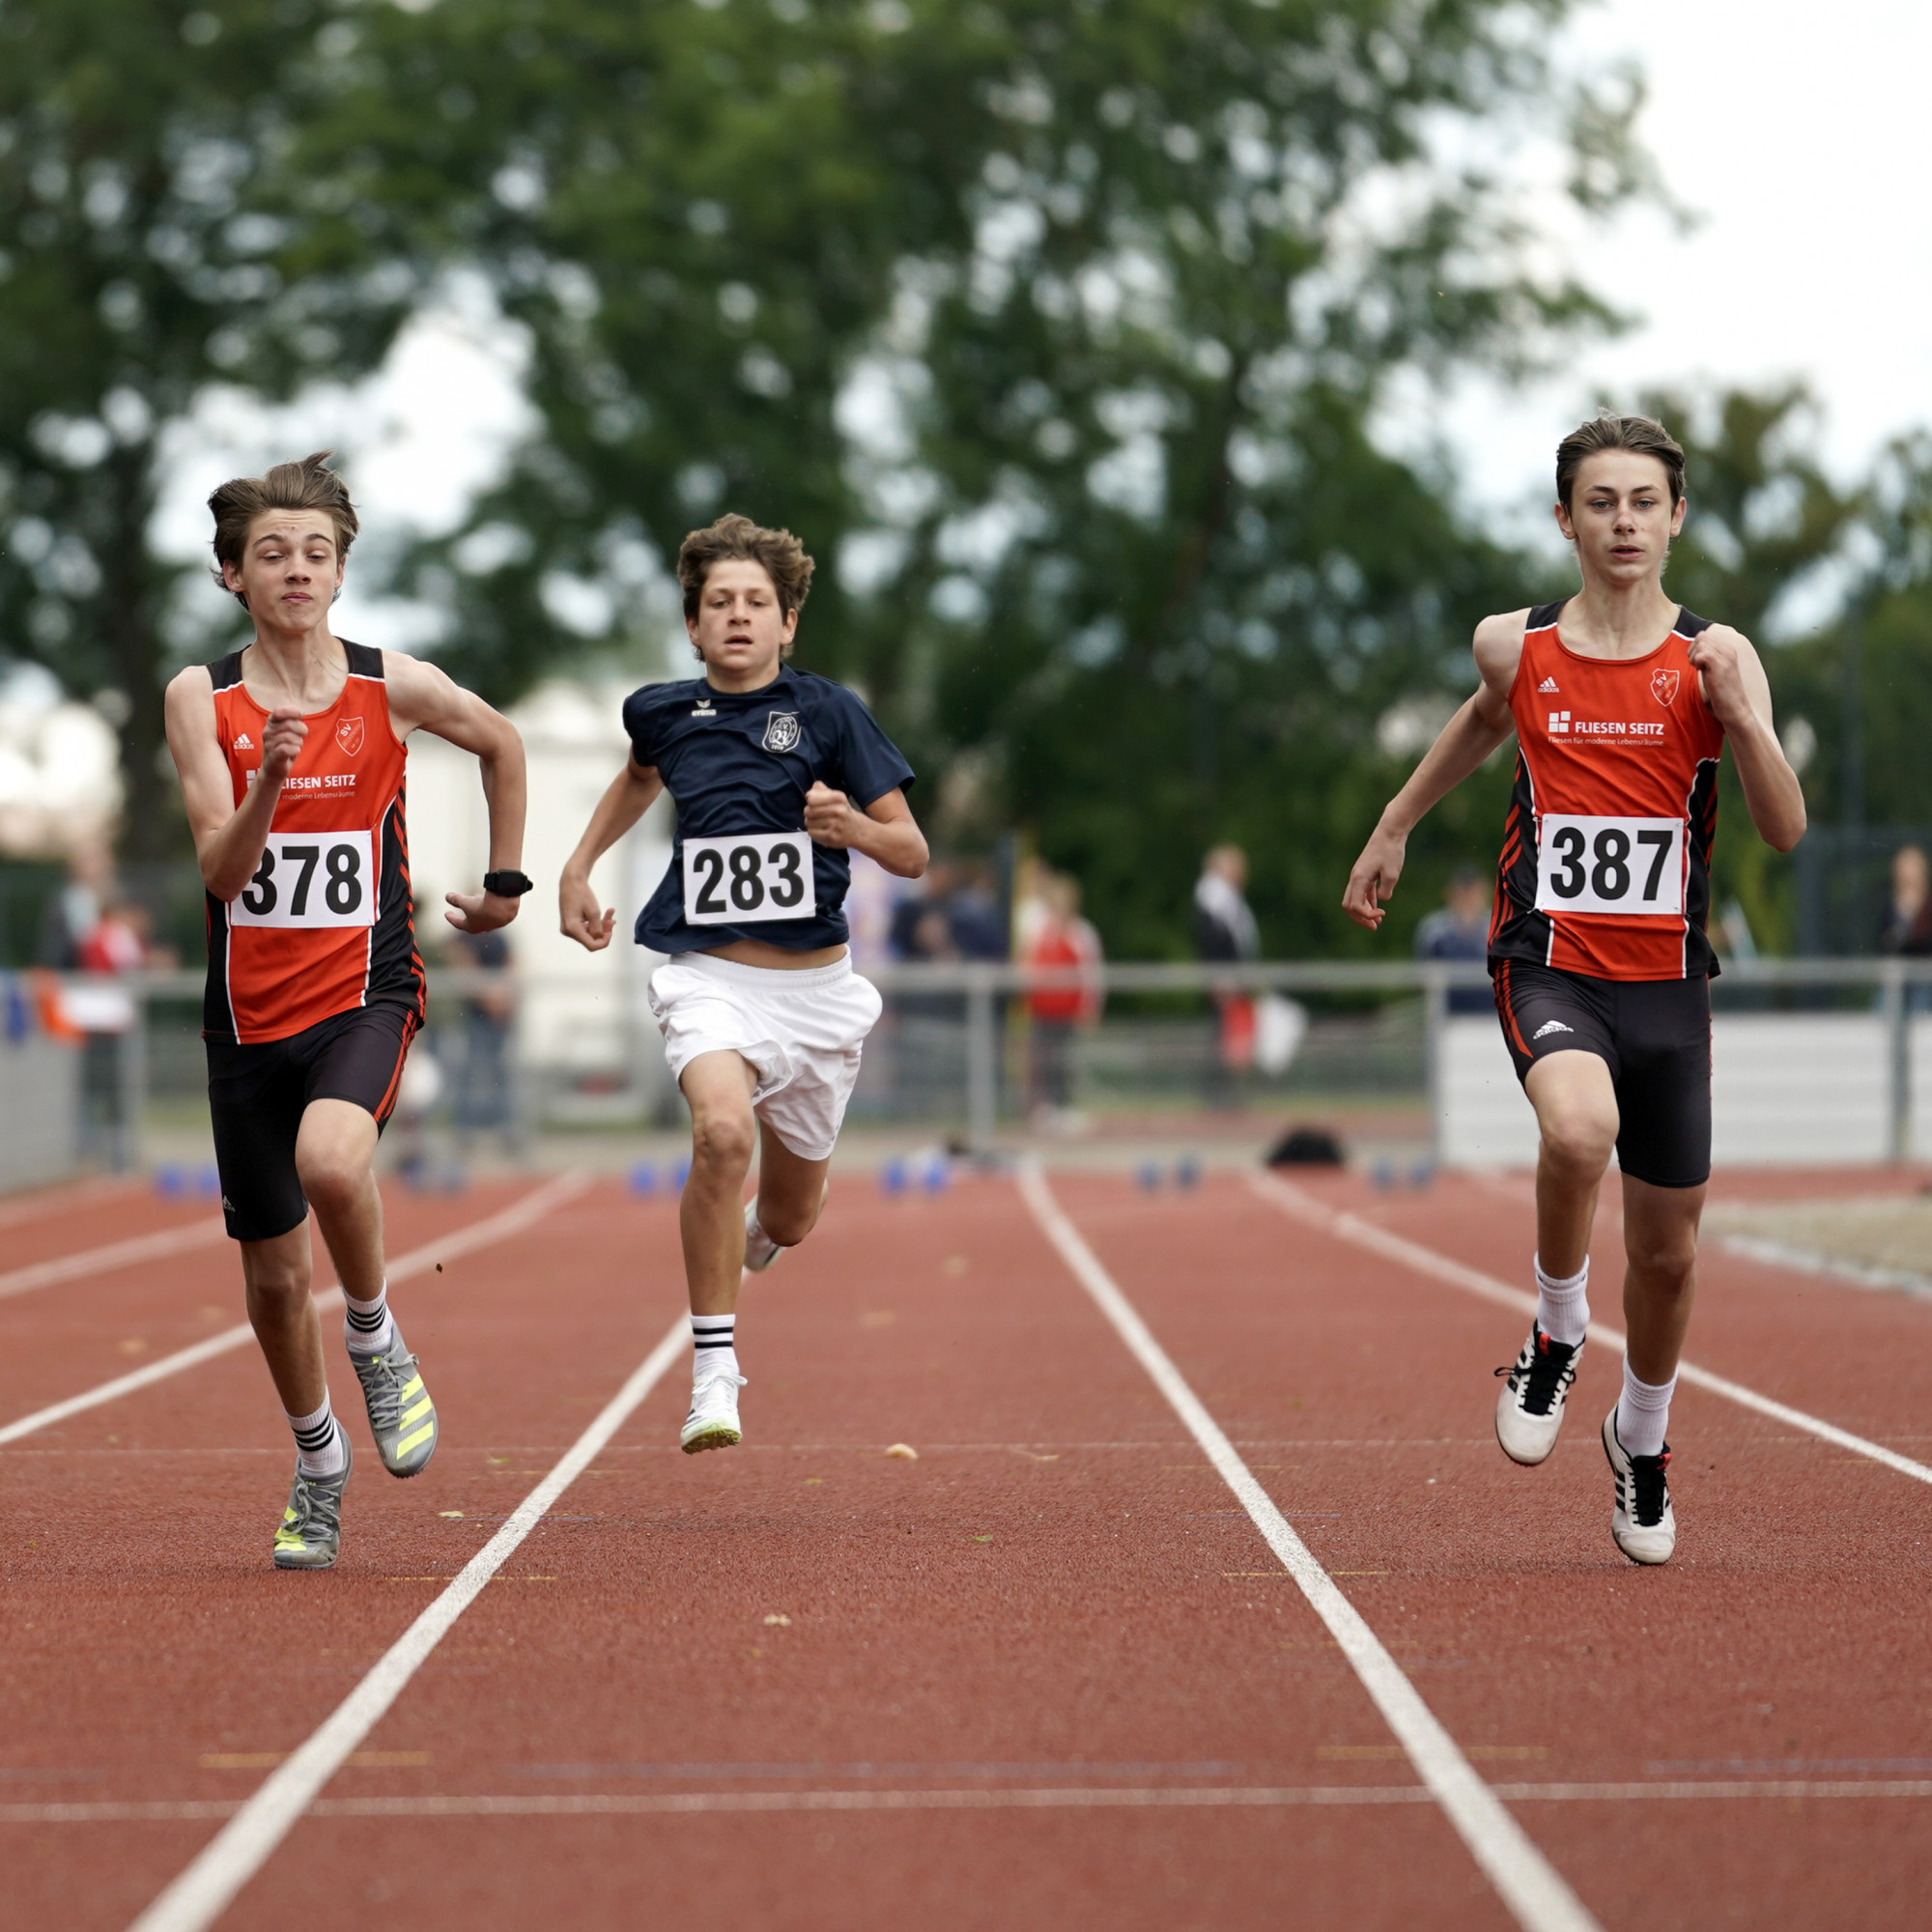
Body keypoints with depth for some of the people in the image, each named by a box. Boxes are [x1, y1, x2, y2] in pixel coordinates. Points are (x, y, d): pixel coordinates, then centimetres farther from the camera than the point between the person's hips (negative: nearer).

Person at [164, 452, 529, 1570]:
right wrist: (267, 784, -29)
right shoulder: (203, 700, -4)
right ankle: (320, 1467, 34)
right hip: (250, 1011, 2)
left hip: (365, 994, -2)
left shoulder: (394, 687, -3)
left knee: (329, 1160, -34)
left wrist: (507, 879, 21)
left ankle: (379, 1341, -5)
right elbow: (221, 869, -12)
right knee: (273, 1271, 9)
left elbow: (503, 744, 18)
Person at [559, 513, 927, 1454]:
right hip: (710, 978, -1)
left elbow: (912, 853, -4)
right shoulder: (665, 712, 3)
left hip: (815, 987, 1)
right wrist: (578, 867, 23)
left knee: (788, 1221, 13)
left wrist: (852, 826, -24)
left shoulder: (827, 711, -5)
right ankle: (712, 1368, -22)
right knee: (722, 1131, -32)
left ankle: (743, 1239, 54)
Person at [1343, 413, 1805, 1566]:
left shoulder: (1716, 659, -4)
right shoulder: (1515, 648, 0)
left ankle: (1643, 1441, 39)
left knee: (1668, 1246, 11)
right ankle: (1558, 1332, -5)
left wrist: (1744, 719, -25)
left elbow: (1787, 832, -10)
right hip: (1551, 964, -1)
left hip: (1667, 979, 1)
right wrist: (1396, 825, 29)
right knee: (1579, 1132, -33)